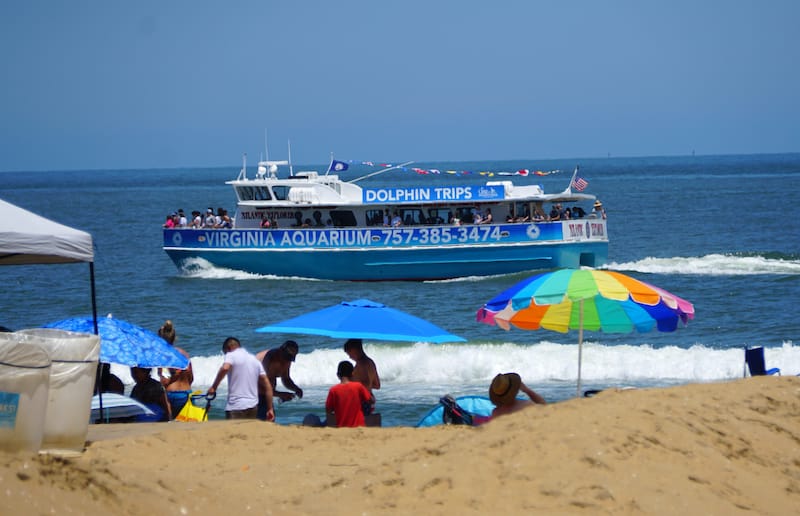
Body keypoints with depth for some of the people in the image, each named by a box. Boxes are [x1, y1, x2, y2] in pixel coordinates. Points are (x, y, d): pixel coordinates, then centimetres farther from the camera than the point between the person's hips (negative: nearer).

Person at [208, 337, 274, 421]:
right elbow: (267, 386, 14)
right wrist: (270, 409, 15)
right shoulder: (254, 359, 19)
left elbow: (225, 368, -25)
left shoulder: (231, 355, 0)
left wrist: (214, 387, -15)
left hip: (236, 407, -7)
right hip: (253, 407, 7)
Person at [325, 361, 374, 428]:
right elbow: (372, 400, 5)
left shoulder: (333, 390, -5)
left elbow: (328, 410, 2)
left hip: (341, 428, 1)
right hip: (358, 426, 0)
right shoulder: (358, 386, -5)